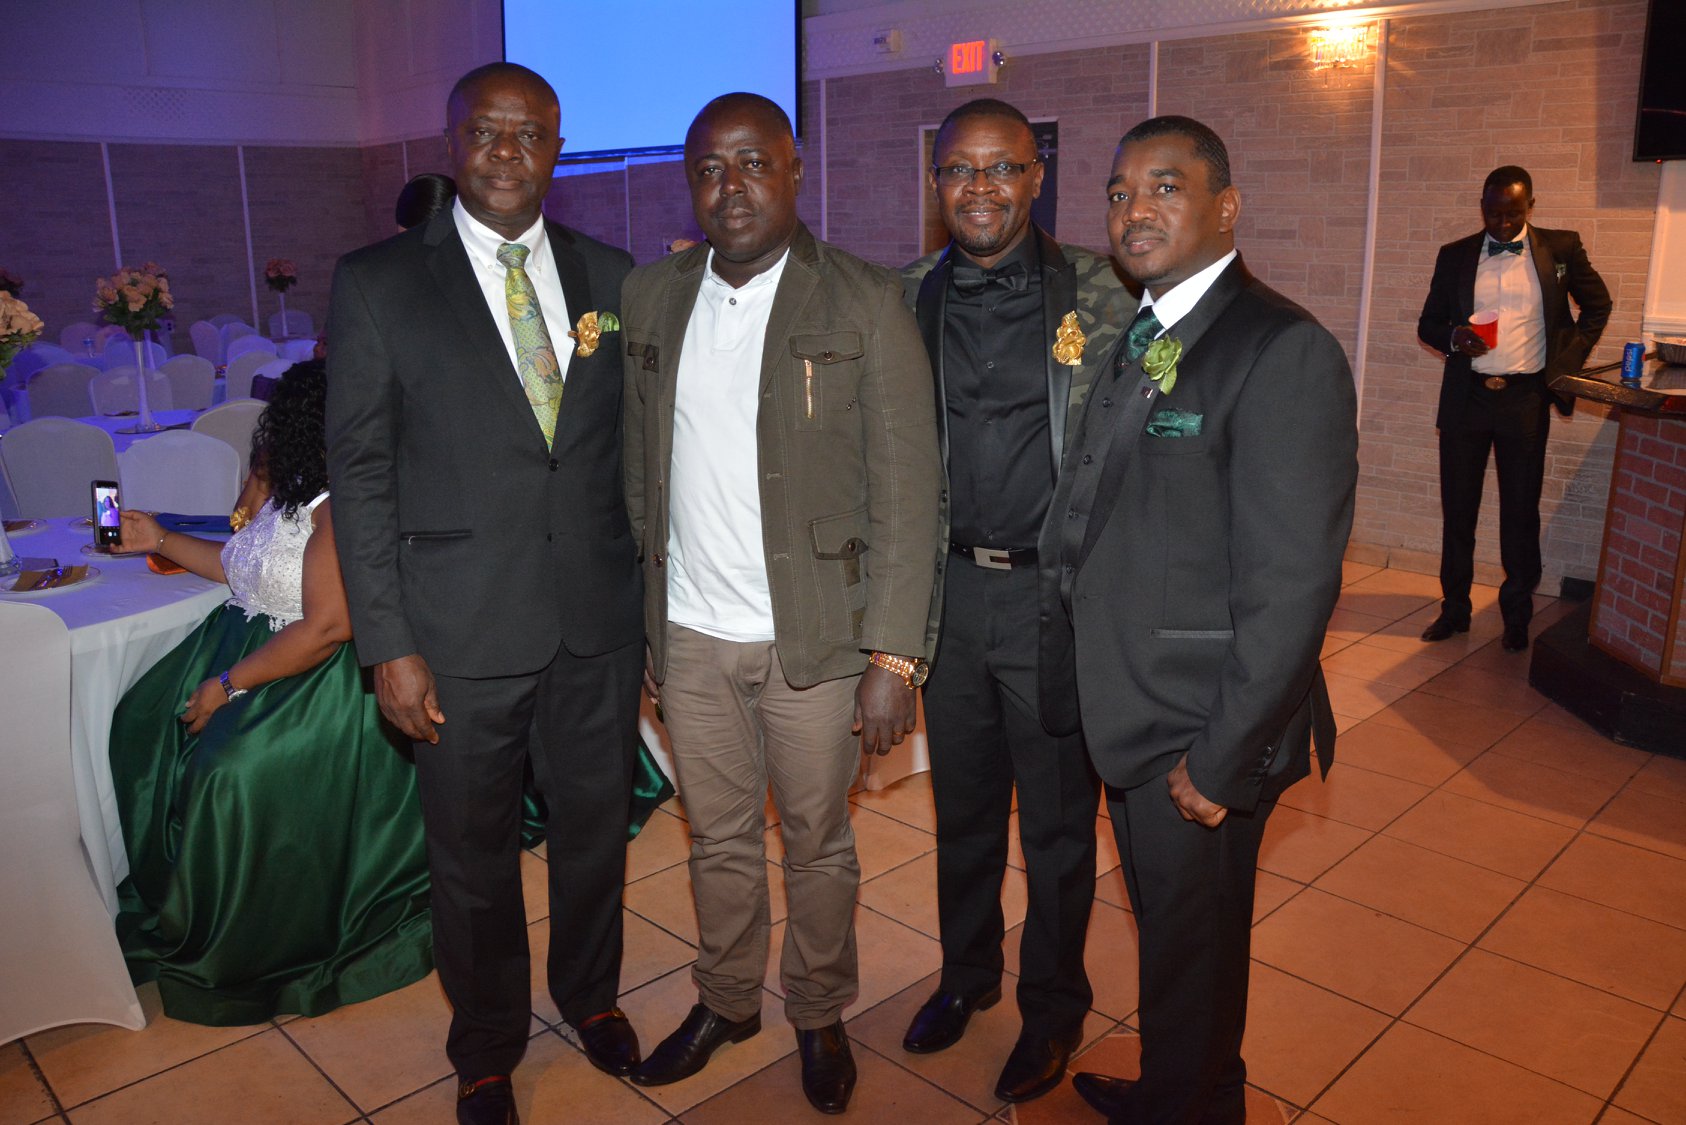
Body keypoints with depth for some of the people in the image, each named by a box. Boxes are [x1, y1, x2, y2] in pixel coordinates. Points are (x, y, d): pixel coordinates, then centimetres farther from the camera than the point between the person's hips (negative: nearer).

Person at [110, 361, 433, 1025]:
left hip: (318, 679, -11)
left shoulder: (341, 510, -21)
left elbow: (326, 629, -26)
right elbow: (245, 565, 28)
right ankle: (164, 890, 14)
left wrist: (230, 685, -20)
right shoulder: (293, 495, 12)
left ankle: (218, 950, -2)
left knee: (229, 769, -26)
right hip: (244, 647, 11)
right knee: (143, 720, -2)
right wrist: (160, 541, 27)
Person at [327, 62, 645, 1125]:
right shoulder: (376, 283, -5)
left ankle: (592, 994, 47)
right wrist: (388, 643, -9)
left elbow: (635, 445, 7)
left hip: (600, 618, 3)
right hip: (463, 630, -2)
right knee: (475, 854, 14)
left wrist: (650, 594, 5)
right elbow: (361, 470, -5)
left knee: (596, 828, 19)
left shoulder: (612, 276, 4)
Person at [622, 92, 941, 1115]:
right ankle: (727, 1001, 42)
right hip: (690, 636, 4)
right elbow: (640, 468, 9)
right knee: (719, 839, 19)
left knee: (818, 843, 14)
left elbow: (907, 492, -10)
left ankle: (819, 1013, 38)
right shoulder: (650, 298, 5)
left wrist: (893, 655, -15)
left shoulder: (865, 304, -9)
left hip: (815, 639, -3)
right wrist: (640, 616, 6)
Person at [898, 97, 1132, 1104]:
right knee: (963, 806, 19)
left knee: (1058, 825, 12)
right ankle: (968, 973, 42)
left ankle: (1054, 1008, 34)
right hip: (949, 587, 3)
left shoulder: (1100, 295, -6)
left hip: (1058, 595, -3)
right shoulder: (908, 300, 3)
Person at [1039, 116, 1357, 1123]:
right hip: (1128, 709, 8)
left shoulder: (1285, 352, -19)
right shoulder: (1137, 337, 9)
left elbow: (1293, 582, -22)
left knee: (1193, 938, 14)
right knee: (1166, 921, 24)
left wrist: (1223, 756, -19)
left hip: (1200, 735, -7)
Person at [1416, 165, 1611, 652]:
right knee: (1457, 508, 6)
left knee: (1521, 511, 5)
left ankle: (1517, 616, 18)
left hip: (1525, 400, -1)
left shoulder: (1561, 248, 3)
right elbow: (1428, 324, 9)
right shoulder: (1455, 256, 6)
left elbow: (1597, 304, 14)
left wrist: (1567, 361, 3)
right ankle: (1454, 608, 18)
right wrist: (1454, 337, -13)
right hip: (1467, 398, 1)